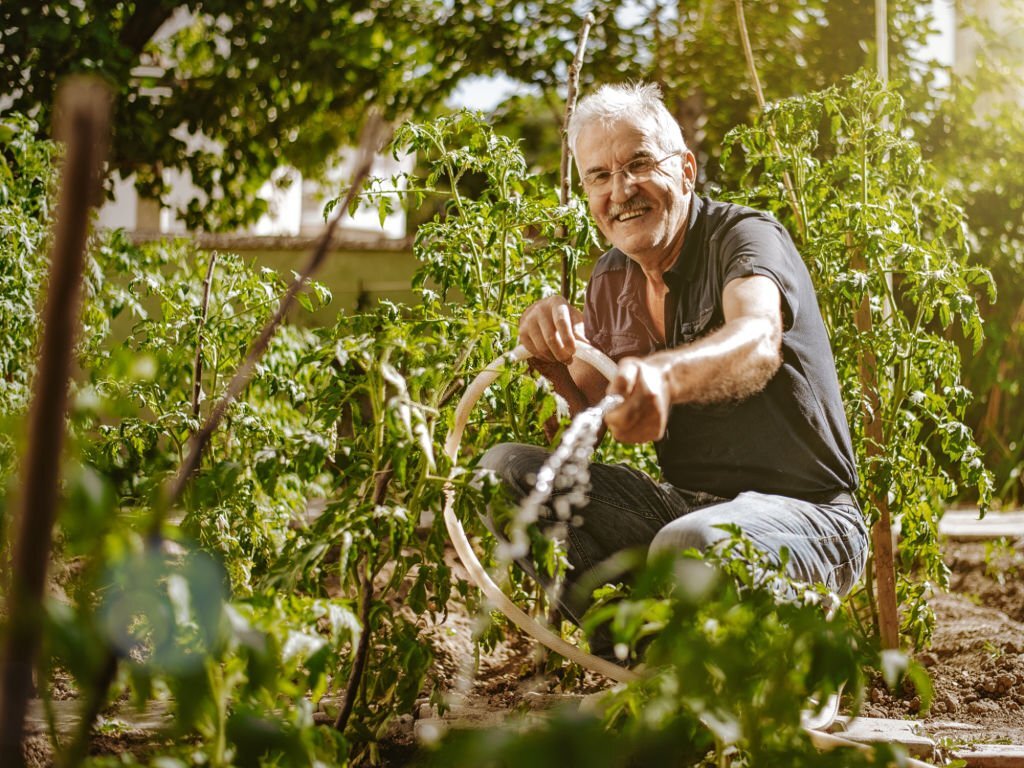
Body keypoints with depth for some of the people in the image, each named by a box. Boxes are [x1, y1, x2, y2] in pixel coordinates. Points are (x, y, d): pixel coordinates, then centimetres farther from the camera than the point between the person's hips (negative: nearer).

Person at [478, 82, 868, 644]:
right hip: (682, 504, 7)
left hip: (802, 512, -7)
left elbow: (757, 342, -36)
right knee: (507, 468, -7)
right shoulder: (610, 280, 9)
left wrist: (662, 377, -58)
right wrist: (555, 355, -14)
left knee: (687, 547, -39)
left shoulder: (746, 236, -12)